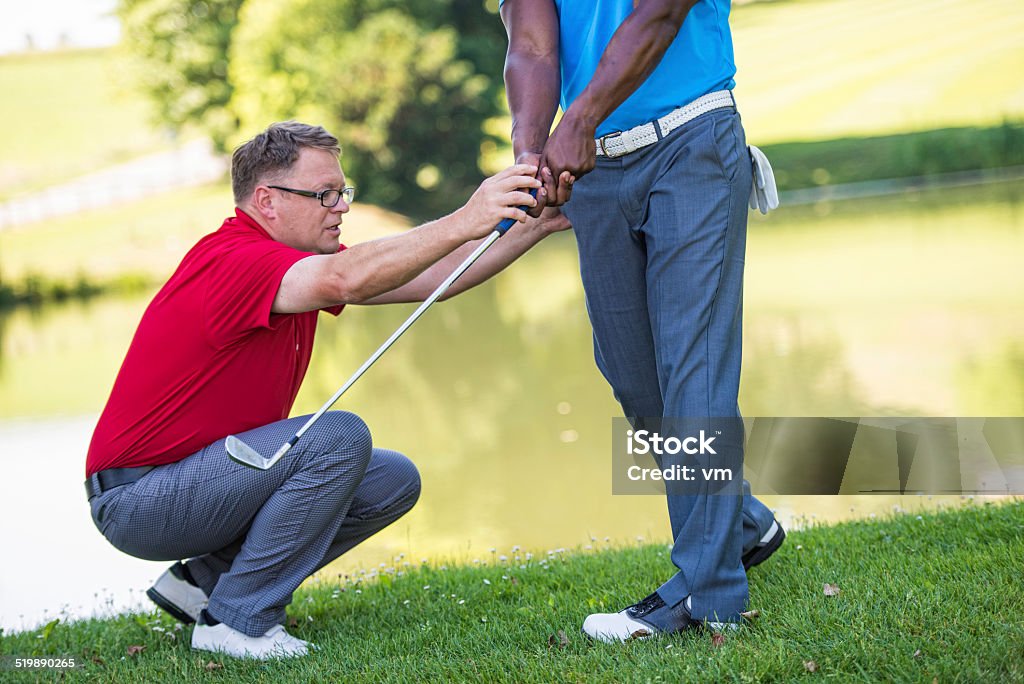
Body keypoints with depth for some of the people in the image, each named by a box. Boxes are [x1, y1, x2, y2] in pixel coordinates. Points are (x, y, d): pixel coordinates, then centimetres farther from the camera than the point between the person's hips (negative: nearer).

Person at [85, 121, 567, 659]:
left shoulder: (299, 259, 7)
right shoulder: (233, 260, -23)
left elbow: (432, 278, 3)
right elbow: (343, 280, -43)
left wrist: (538, 226, -8)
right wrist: (462, 222, -46)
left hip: (202, 476, 10)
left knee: (392, 480, 3)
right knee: (340, 438, -25)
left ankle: (204, 581, 8)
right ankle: (237, 620, -14)